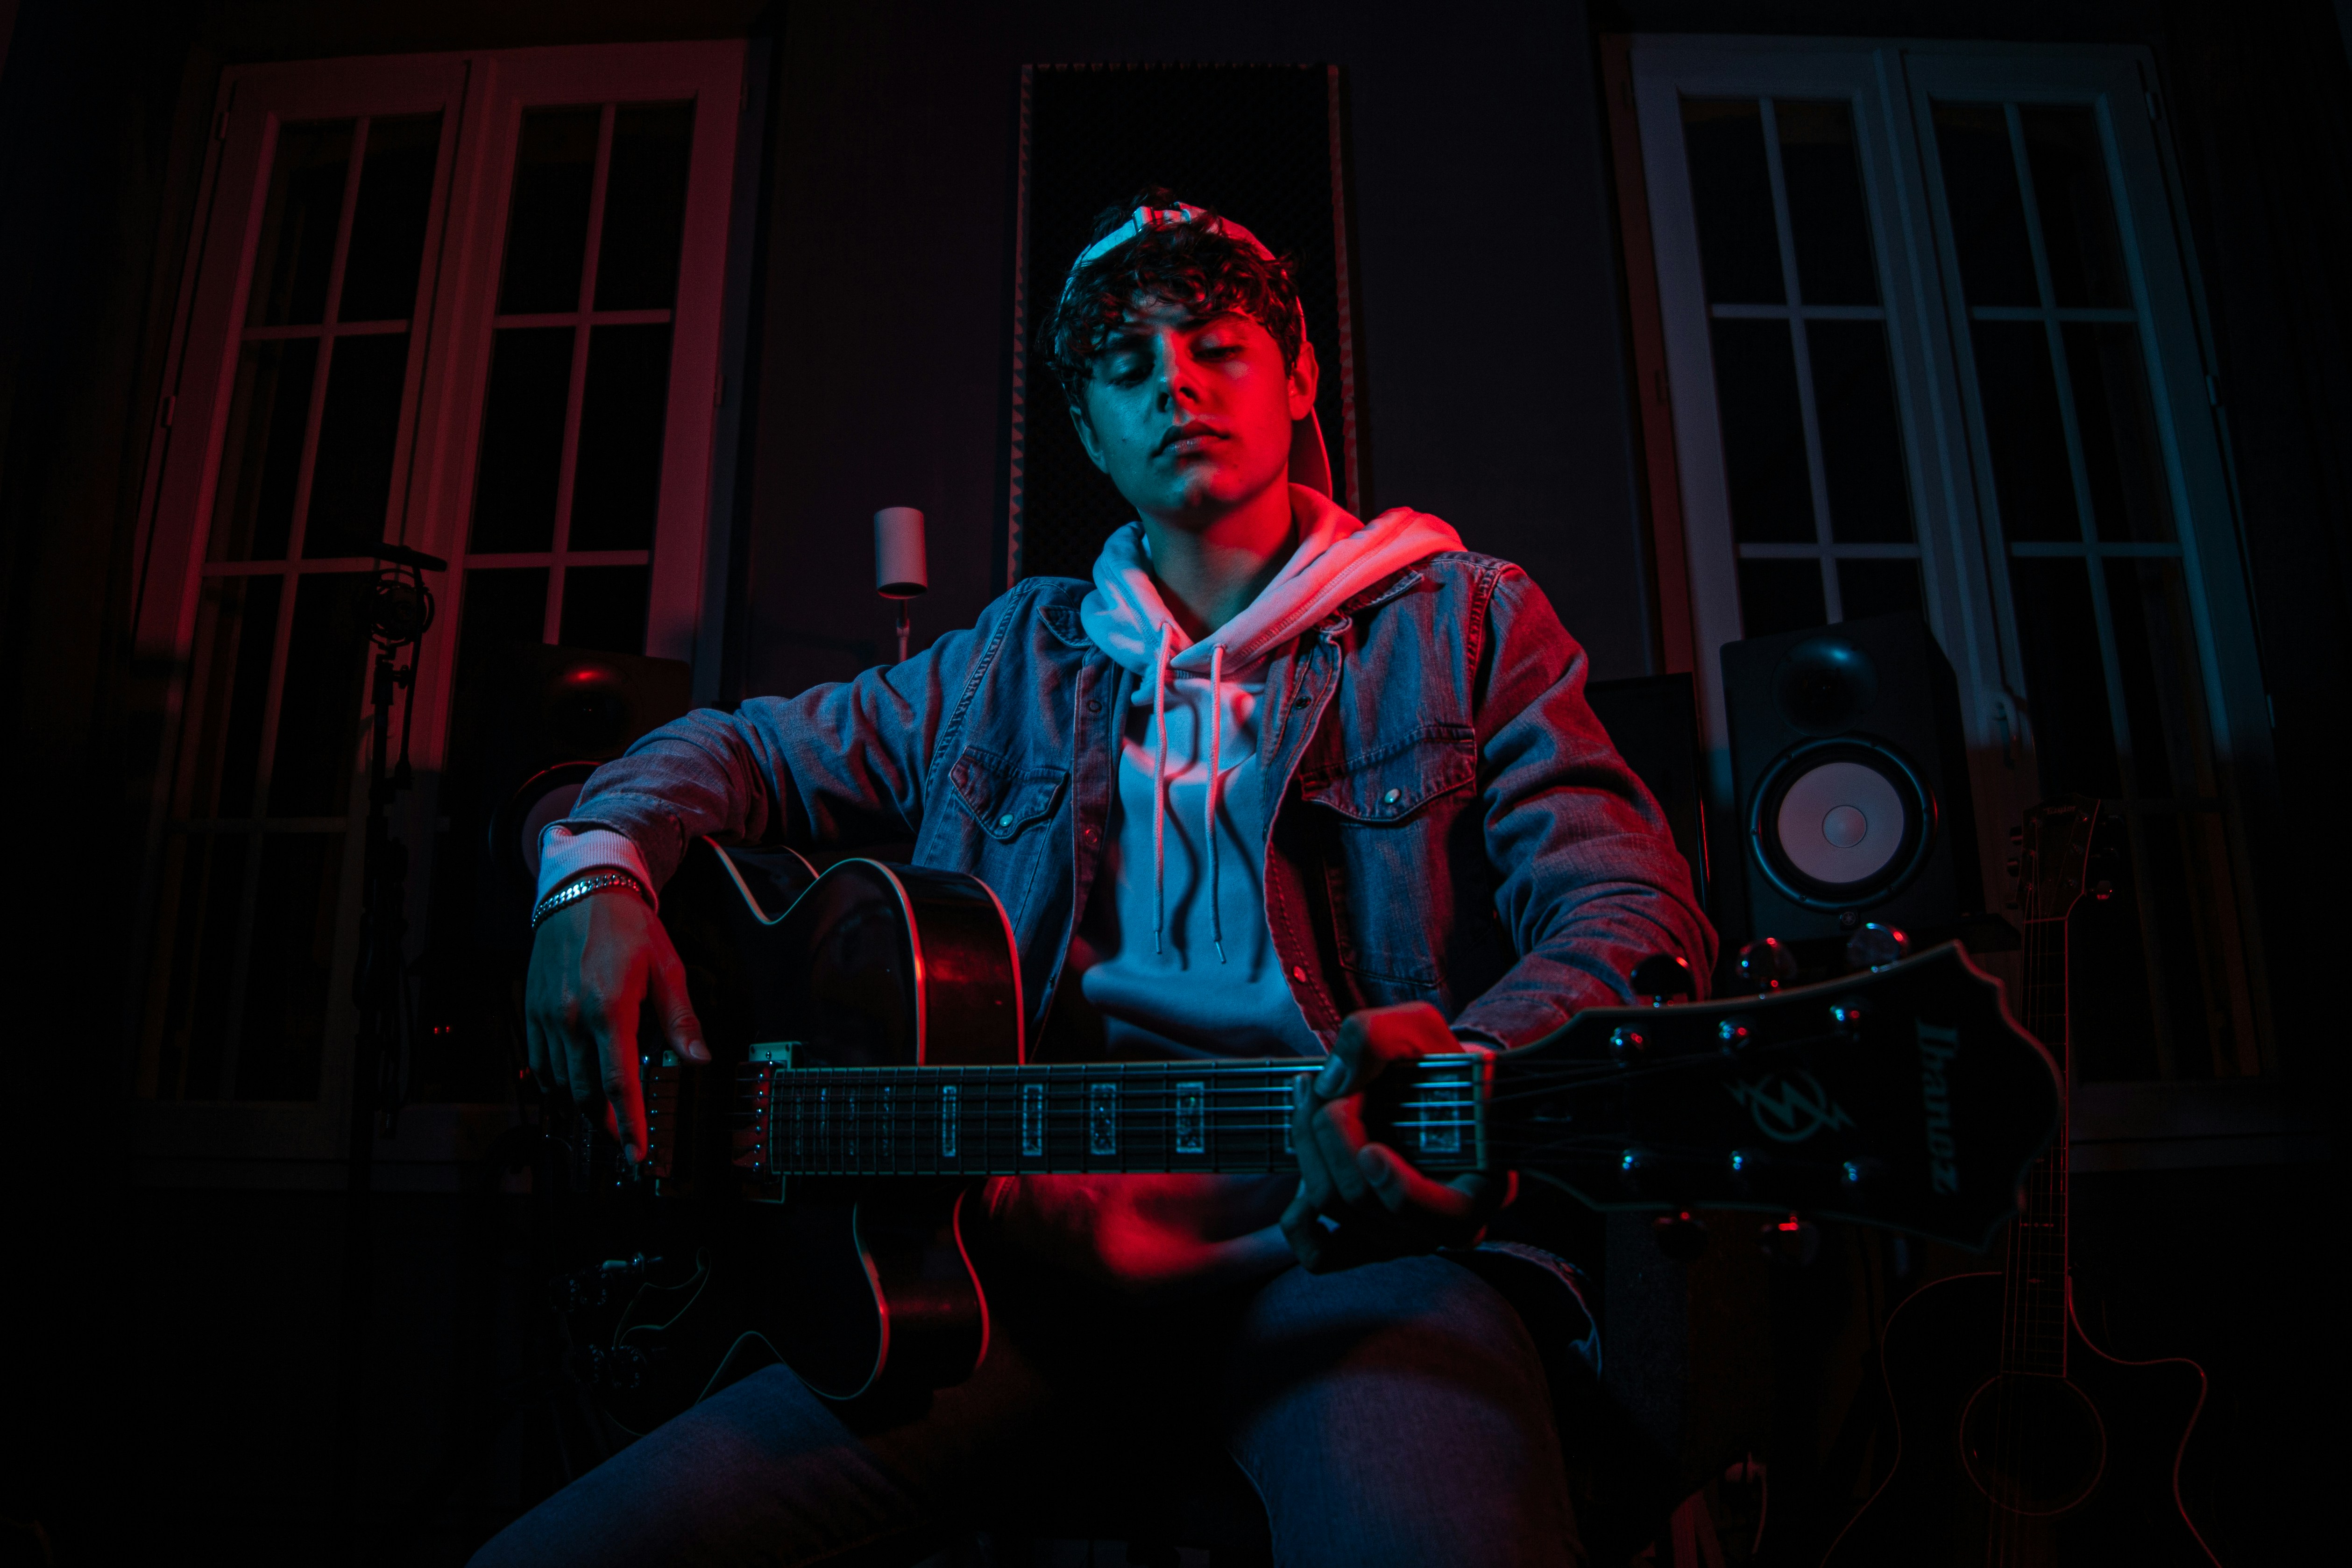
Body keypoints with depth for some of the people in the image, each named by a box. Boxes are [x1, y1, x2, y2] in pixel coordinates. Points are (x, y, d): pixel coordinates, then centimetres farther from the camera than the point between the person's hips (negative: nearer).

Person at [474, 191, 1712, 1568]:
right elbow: (748, 751, 25)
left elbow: (1635, 911, 1)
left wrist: (1468, 1079, -22)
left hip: (1343, 1229, -2)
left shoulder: (1464, 624, 12)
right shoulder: (1016, 669, 20)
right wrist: (598, 876, 2)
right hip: (1038, 1233, 3)